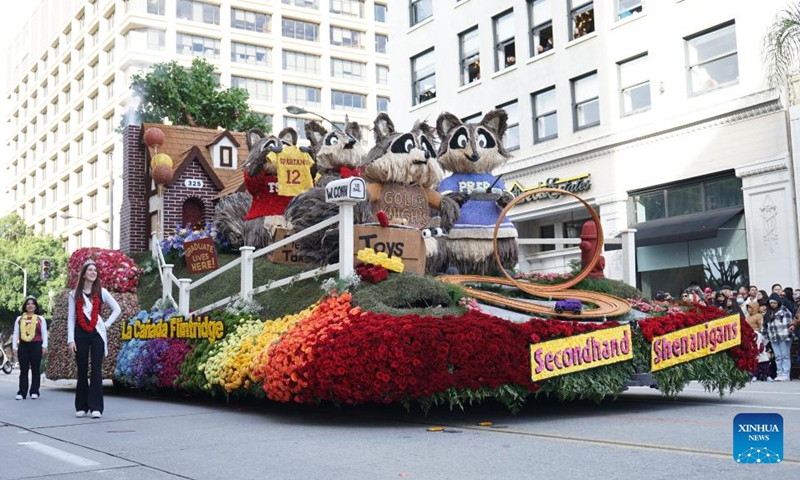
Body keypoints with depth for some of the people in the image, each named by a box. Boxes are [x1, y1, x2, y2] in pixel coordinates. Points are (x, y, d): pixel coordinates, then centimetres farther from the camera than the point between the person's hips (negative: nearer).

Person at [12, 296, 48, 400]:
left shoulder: (41, 319, 9)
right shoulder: (19, 319, 13)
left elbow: (44, 333, 4)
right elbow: (16, 334, 11)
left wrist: (44, 346, -5)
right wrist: (14, 347, 2)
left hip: (36, 345, -1)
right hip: (23, 346, 1)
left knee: (35, 369, 2)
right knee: (23, 370, 0)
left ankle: (34, 392, 6)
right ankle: (22, 393, 0)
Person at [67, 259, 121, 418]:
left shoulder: (101, 292, 5)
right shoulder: (75, 294, 6)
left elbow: (117, 309, 12)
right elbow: (71, 317, 3)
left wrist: (107, 324, 1)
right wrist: (71, 339, -4)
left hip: (97, 334, -1)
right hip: (80, 334, 1)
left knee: (96, 370, -6)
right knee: (82, 371, 4)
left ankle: (96, 407, -6)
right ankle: (81, 406, 11)